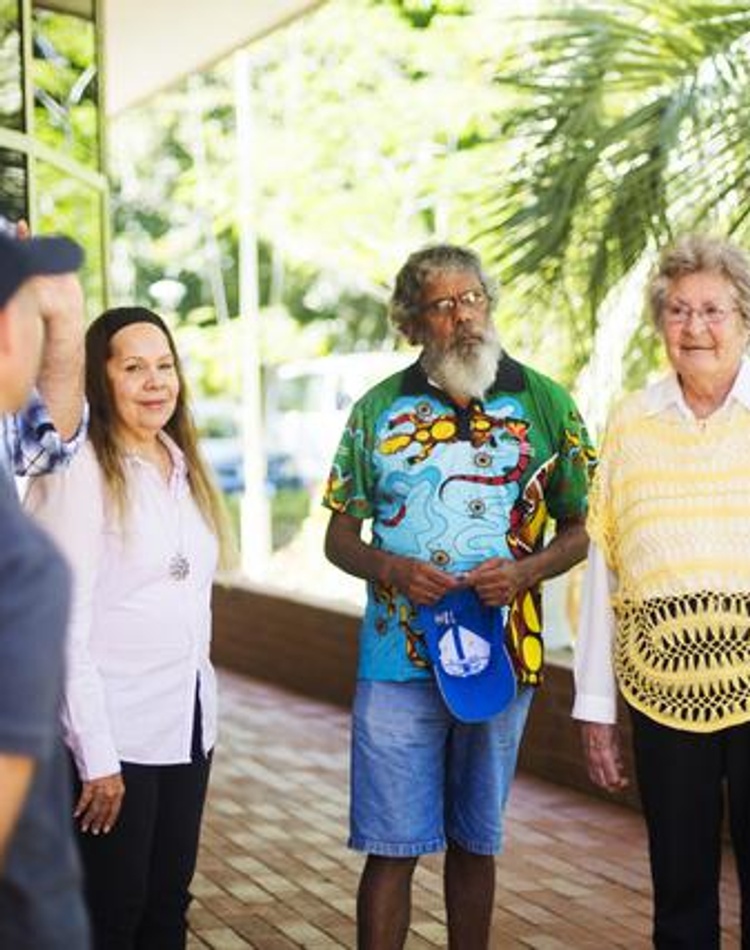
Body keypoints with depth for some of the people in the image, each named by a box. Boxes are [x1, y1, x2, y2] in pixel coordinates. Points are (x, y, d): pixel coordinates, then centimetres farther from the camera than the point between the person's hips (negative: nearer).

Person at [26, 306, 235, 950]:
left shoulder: (183, 467, 10)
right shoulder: (79, 472, -13)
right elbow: (66, 625, -16)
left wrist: (203, 706, 13)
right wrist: (97, 757, -18)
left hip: (188, 726, 7)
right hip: (114, 734, -7)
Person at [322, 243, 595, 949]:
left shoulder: (546, 404, 4)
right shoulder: (379, 409, 4)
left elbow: (580, 529, 7)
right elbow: (339, 538, 8)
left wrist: (525, 571, -13)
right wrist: (391, 569, -13)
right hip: (397, 661, 0)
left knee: (474, 844, 13)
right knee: (391, 850, 0)